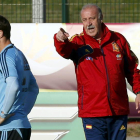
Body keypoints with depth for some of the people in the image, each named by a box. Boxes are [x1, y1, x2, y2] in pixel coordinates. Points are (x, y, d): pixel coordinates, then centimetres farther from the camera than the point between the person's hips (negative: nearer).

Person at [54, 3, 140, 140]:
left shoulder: (118, 40, 7)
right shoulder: (78, 42, 0)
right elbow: (65, 51, -24)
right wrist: (60, 40, -47)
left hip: (119, 112, 3)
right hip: (92, 112, -3)